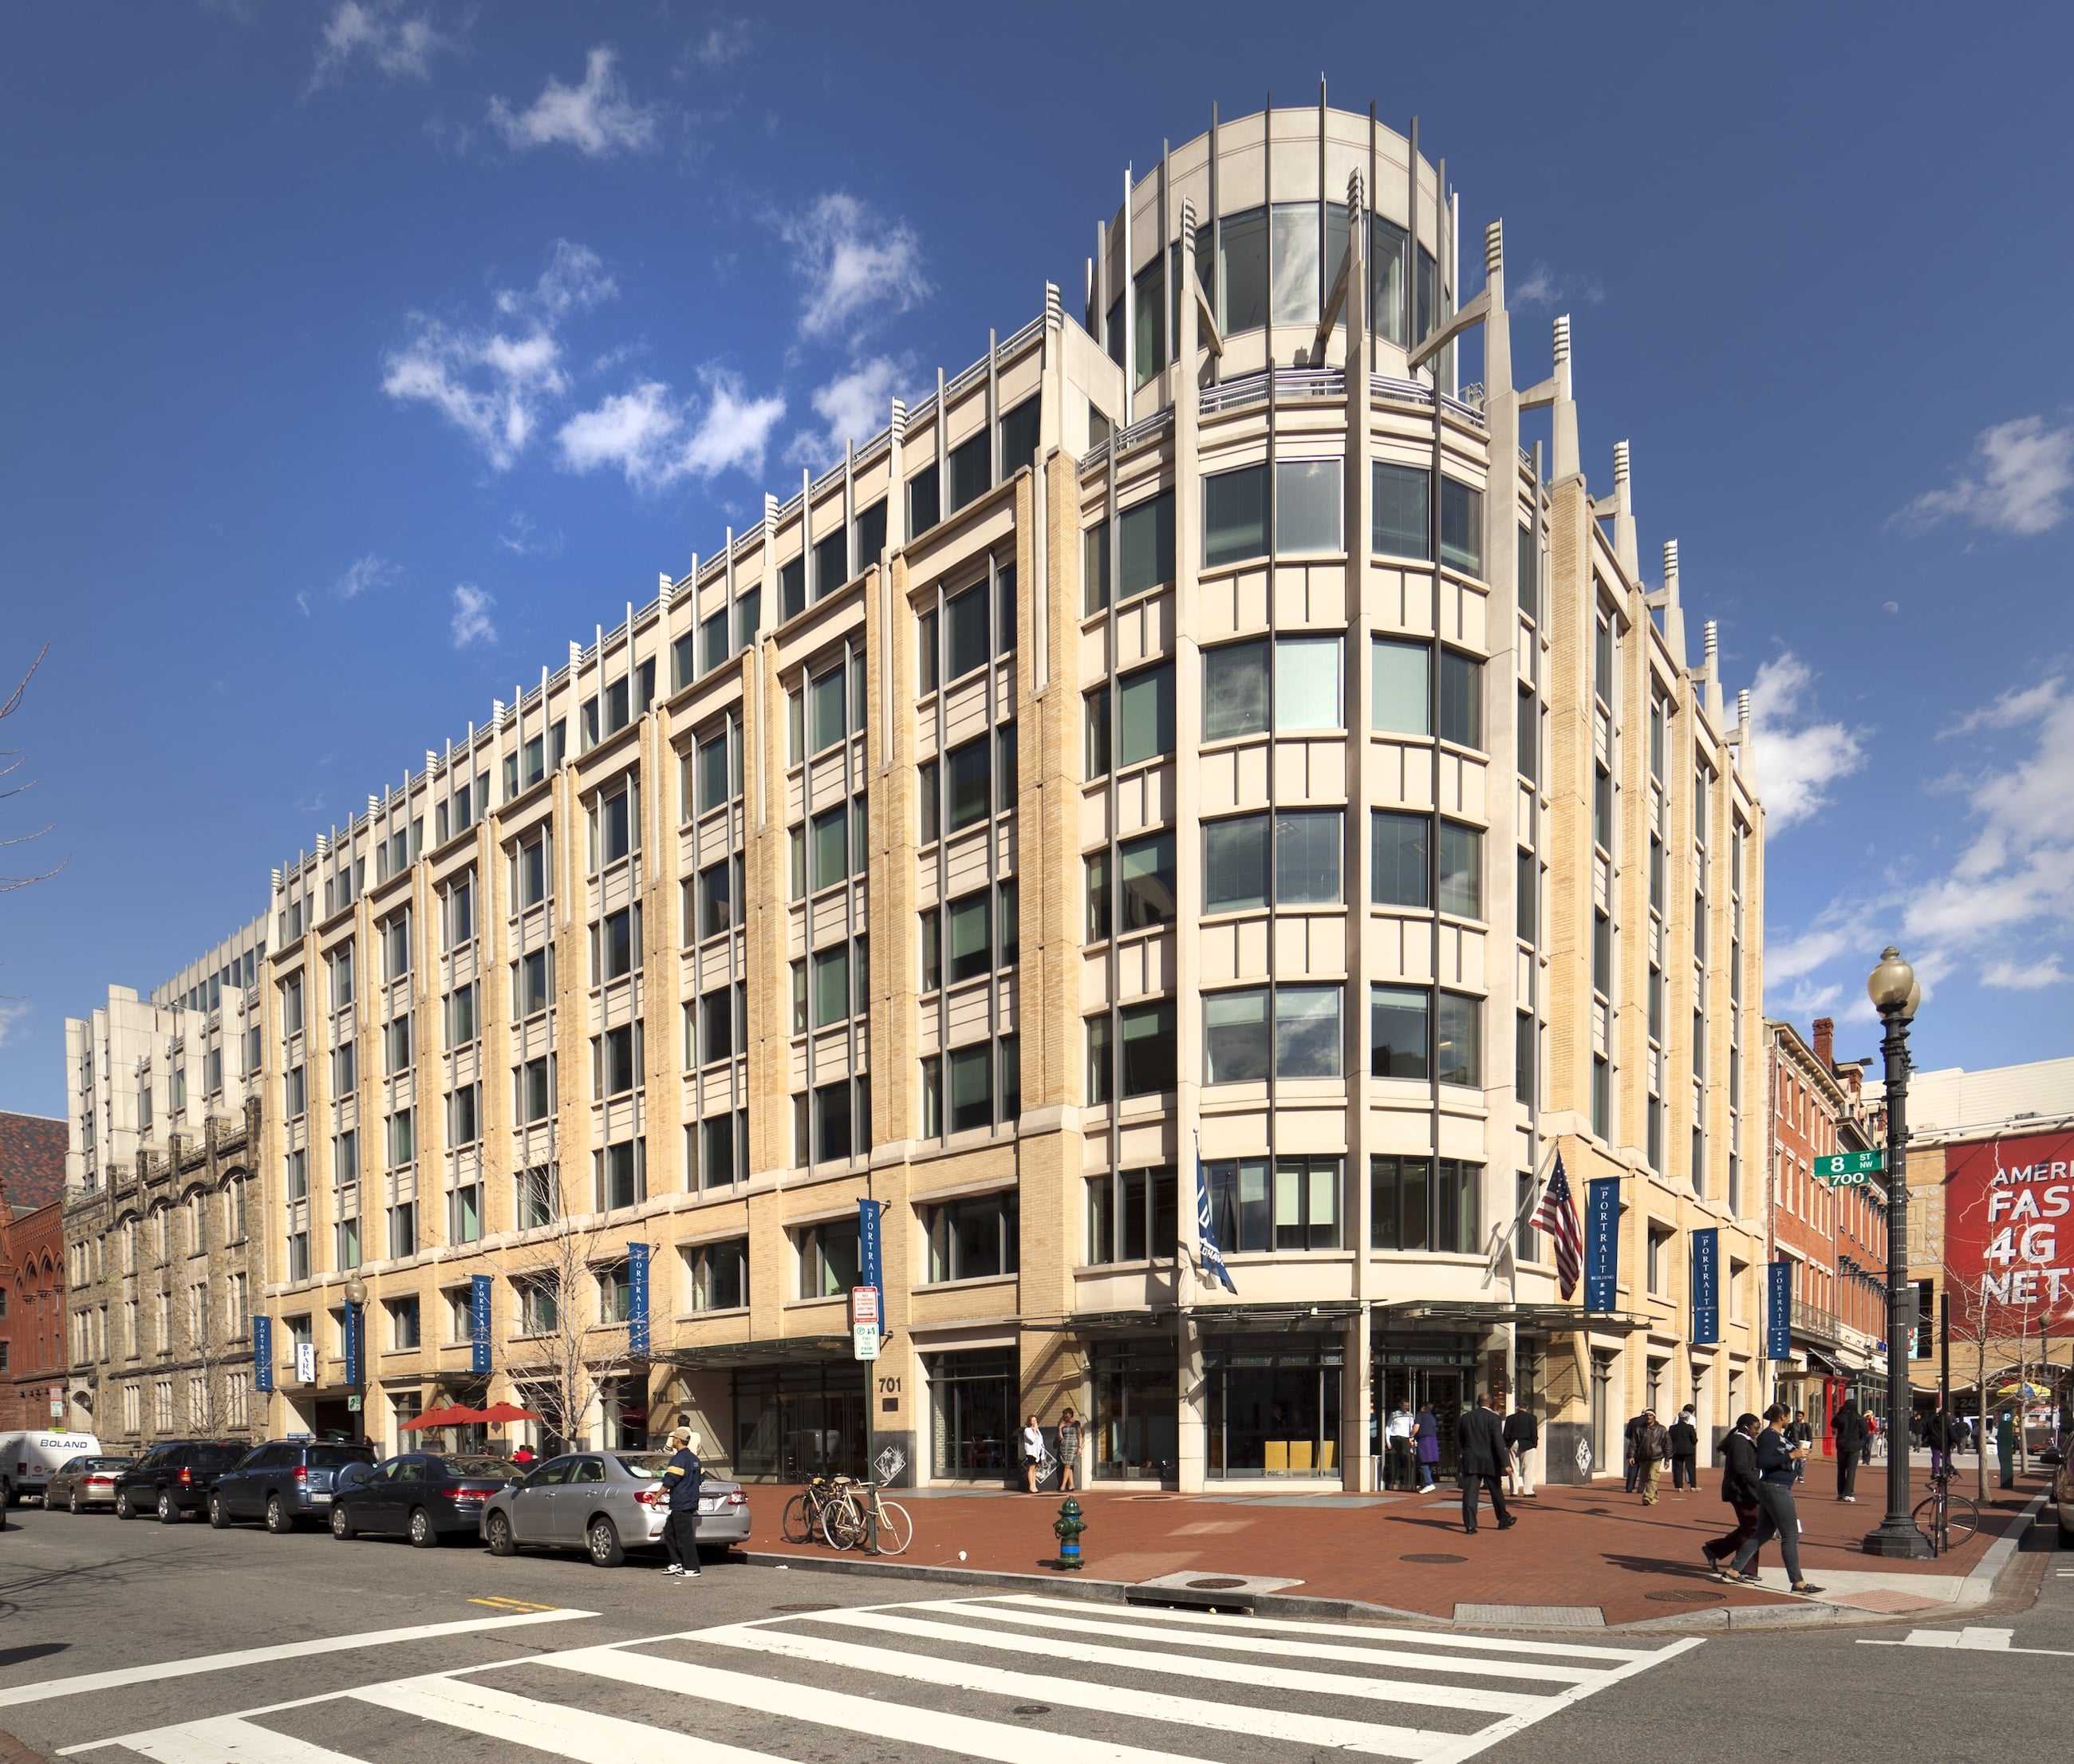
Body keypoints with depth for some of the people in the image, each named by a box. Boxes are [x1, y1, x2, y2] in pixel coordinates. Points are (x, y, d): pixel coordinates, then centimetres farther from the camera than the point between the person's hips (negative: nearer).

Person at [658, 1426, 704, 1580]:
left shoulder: (679, 1459, -15)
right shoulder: (694, 1458, 15)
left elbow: (669, 1480, -19)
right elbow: (701, 1477, 22)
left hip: (681, 1504, -10)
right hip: (691, 1502, 10)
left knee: (684, 1536, -5)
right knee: (669, 1532, 17)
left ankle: (692, 1569, -3)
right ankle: (676, 1564, 18)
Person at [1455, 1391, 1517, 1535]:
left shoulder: (1465, 1417, 4)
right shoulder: (1493, 1418, -7)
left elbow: (1458, 1441, 10)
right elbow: (1499, 1442, -14)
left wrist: (1459, 1459, 19)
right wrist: (1504, 1463, -13)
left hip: (1470, 1462, 2)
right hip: (1490, 1462, -2)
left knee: (1470, 1494, -3)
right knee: (1496, 1492, 15)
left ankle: (1470, 1525, -11)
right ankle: (1504, 1520, 30)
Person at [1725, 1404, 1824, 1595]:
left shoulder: (1779, 1435, 15)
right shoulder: (1768, 1436, -15)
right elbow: (1763, 1462, -25)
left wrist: (1799, 1452, 14)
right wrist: (1792, 1455, -23)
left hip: (1781, 1489, 10)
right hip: (1775, 1489, -10)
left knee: (1763, 1533, 13)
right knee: (1790, 1535, -4)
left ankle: (1733, 1570, 15)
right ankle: (1797, 1582, 1)